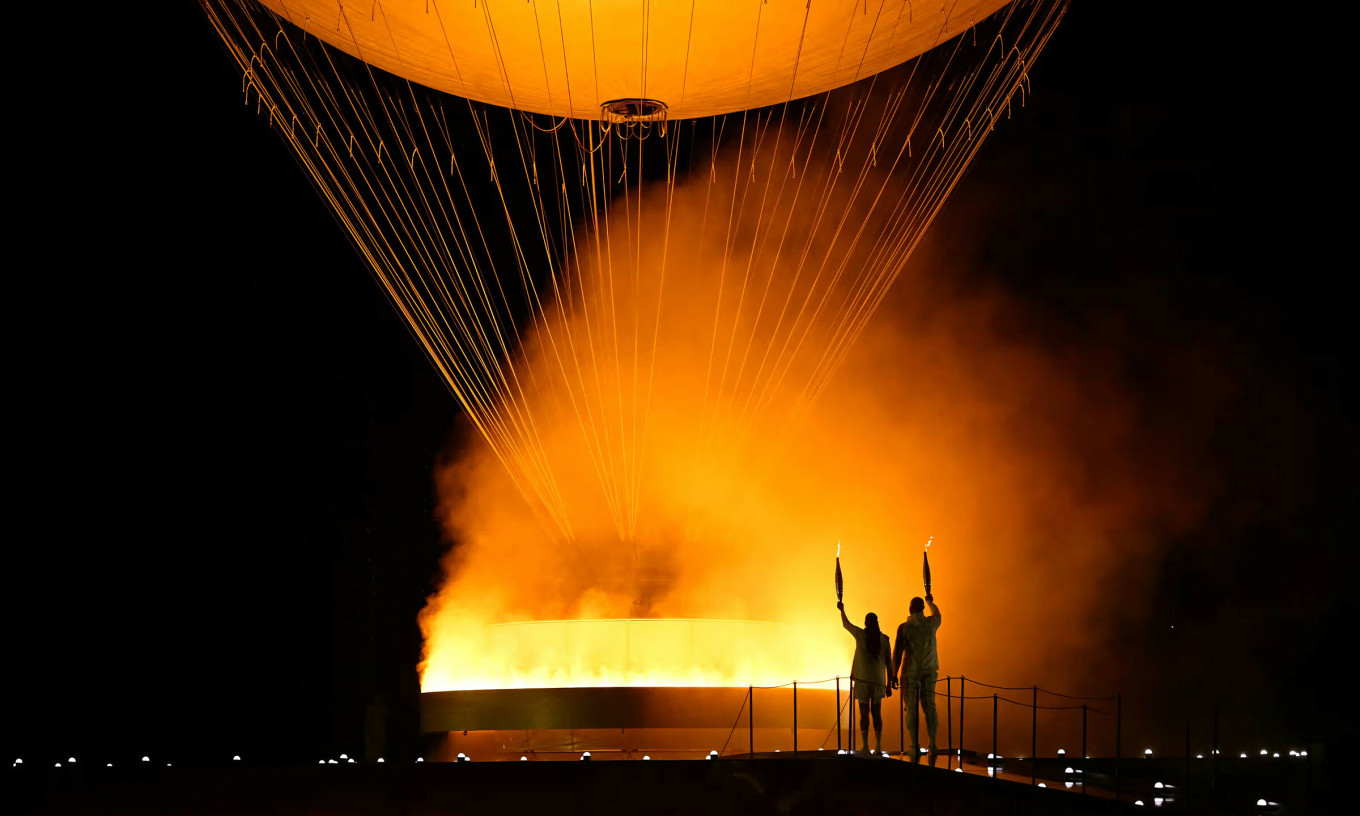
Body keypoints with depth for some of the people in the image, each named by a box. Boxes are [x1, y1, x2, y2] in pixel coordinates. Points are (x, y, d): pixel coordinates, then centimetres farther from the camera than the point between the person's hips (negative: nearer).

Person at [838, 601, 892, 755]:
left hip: (862, 680, -2)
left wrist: (842, 610, 33)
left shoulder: (861, 634, -4)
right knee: (877, 713, 9)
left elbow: (846, 624, 15)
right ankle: (878, 746, 5)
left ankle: (865, 746, -3)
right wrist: (889, 685, 10)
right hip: (878, 681, 2)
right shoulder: (884, 639, 2)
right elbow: (889, 663, 4)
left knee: (864, 713, 0)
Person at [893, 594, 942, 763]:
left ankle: (915, 747, -3)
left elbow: (897, 652, -10)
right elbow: (937, 613, 26)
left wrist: (894, 674, -2)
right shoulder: (931, 624, 1)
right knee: (929, 708, 8)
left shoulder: (904, 628, -10)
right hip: (929, 672, 3)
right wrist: (930, 602, 46)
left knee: (911, 710, 1)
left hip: (910, 673, -3)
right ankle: (932, 746, 3)